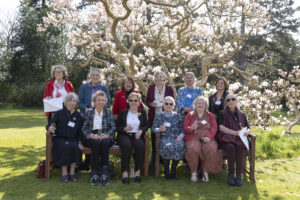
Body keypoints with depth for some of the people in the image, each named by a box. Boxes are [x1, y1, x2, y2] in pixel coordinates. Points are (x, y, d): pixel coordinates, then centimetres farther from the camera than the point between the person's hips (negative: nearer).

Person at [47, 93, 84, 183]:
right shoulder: (59, 113, 5)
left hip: (73, 140, 2)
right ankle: (64, 173, -23)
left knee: (75, 147, -32)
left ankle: (72, 172, -20)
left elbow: (80, 131, 11)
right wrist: (50, 128, -23)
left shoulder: (78, 116, 11)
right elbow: (49, 126, 2)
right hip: (60, 138, -2)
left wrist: (79, 142, -3)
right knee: (66, 146, -34)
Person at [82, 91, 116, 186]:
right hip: (92, 137, 0)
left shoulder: (108, 112, 15)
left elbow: (113, 127, 5)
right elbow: (84, 128, 5)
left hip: (105, 137, 0)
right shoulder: (89, 112, 15)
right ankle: (94, 173, -32)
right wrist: (91, 135, -15)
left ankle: (104, 171, -32)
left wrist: (106, 135, -15)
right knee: (96, 142, -34)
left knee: (104, 142, -34)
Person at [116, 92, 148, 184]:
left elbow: (146, 125, 10)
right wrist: (125, 128, -12)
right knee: (127, 145, -35)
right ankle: (125, 173, -32)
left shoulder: (143, 112, 17)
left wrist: (141, 131, -11)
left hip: (137, 135, 1)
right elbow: (117, 127, 8)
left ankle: (138, 171, -26)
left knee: (140, 145, -34)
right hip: (124, 135, -1)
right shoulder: (123, 112, 13)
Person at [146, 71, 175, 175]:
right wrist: (151, 104, -11)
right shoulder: (151, 87, 9)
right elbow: (147, 101, 10)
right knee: (154, 141, 1)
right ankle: (153, 165, 7)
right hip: (153, 117, 1)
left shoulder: (169, 88, 5)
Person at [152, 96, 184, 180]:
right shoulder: (158, 116, 18)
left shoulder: (178, 116, 20)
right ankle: (166, 170, -14)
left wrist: (181, 135, -10)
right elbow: (153, 129, 9)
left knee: (180, 146, -32)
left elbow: (183, 129, 11)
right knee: (166, 146, -35)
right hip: (164, 138, -1)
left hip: (176, 138, 1)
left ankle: (173, 170, -9)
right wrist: (159, 129, -13)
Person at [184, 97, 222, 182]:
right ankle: (194, 172, -16)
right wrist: (191, 128, -15)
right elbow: (185, 128, 10)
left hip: (207, 138, 1)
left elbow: (214, 128, 6)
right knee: (193, 149, -35)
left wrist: (209, 137, -14)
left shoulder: (210, 115, 19)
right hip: (194, 137, -1)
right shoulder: (190, 115, 17)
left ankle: (205, 171, -15)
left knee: (211, 149, -32)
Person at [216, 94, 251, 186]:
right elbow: (221, 127, -4)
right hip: (226, 138, -2)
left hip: (239, 138, 2)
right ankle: (230, 174, -21)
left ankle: (238, 175, -26)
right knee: (230, 147, -35)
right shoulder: (222, 113, 11)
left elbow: (248, 128, 15)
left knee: (239, 147, -32)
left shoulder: (241, 114, 20)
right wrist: (235, 132, -16)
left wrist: (247, 132, -11)